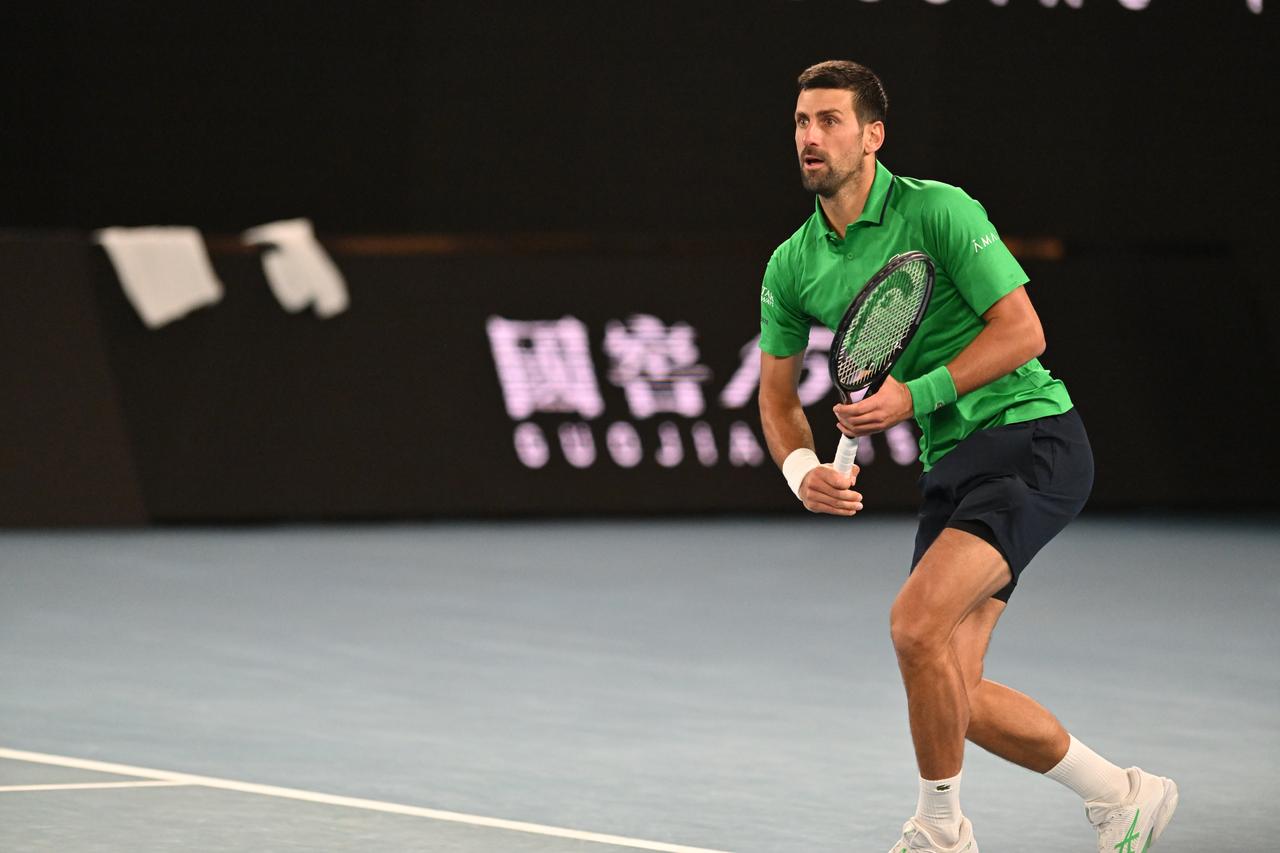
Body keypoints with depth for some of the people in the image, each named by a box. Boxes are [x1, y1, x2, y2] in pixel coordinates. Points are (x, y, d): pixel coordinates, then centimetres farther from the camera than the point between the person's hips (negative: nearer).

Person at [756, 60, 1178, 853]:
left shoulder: (939, 210, -11)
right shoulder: (792, 266, 8)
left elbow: (1022, 330, -14)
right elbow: (778, 393, 17)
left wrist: (916, 395, -20)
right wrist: (803, 470, -3)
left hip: (1032, 436, -8)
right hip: (953, 463, 8)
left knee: (916, 622, -25)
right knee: (952, 698, 1)